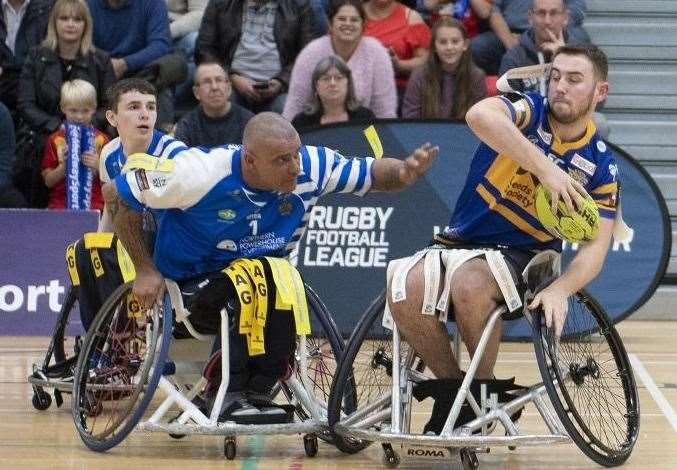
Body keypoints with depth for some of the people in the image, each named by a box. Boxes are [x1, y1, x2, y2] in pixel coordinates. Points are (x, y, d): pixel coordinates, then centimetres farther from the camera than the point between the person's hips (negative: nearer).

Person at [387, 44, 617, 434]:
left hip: (522, 256, -1)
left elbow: (595, 248, -5)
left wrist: (560, 289, -27)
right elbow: (480, 115, -30)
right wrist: (544, 167, -38)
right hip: (458, 244, 1)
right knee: (405, 291, -31)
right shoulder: (529, 111, -5)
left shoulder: (602, 165, 0)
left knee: (470, 283, -36)